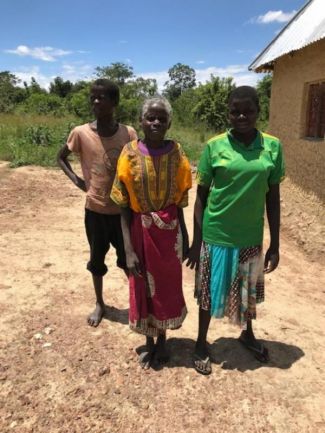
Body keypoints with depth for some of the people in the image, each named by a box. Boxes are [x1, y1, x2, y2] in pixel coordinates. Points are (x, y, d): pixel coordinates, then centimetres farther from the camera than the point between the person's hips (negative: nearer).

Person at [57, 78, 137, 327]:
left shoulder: (128, 134, -8)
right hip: (95, 209, 1)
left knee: (128, 259, 12)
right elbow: (61, 158, 8)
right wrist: (77, 180, -4)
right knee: (97, 259, 16)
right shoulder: (80, 133, -9)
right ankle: (100, 304, 37)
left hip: (123, 209, 0)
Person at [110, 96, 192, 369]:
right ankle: (149, 343, 37)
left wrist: (185, 237, 6)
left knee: (168, 287, 14)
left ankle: (162, 340, 39)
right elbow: (124, 207, -10)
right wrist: (128, 250, -15)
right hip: (141, 231, -1)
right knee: (143, 288, 13)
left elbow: (179, 201, 3)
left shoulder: (176, 154, -5)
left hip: (170, 231, 1)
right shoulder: (130, 155, -11)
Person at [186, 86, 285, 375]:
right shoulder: (215, 146, -9)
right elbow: (201, 196, -3)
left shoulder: (273, 147, -3)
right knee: (210, 291, 12)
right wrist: (196, 241, -3)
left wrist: (275, 245, 3)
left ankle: (248, 334, 48)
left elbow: (273, 199, 2)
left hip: (251, 236, 2)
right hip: (216, 235, -2)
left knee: (249, 290, 21)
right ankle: (202, 343, 35)